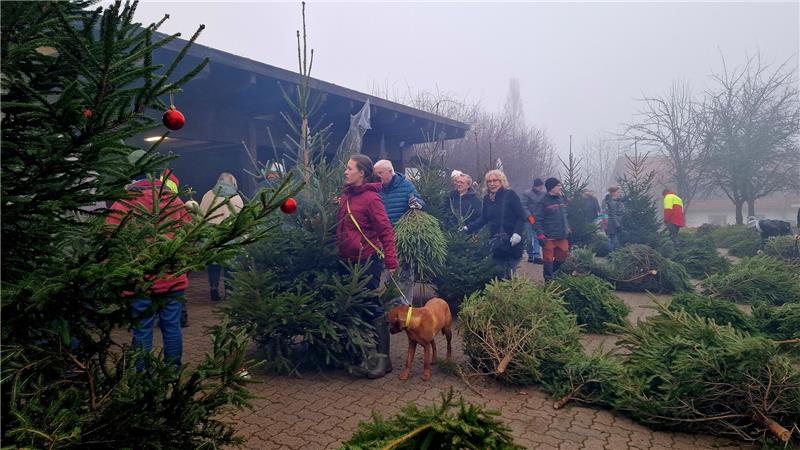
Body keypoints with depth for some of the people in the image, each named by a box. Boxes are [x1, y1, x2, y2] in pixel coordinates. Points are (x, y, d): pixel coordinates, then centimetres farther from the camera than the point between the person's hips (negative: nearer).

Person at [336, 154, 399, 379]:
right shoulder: (345, 196, 9)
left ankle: (383, 357, 8)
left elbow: (386, 231, -15)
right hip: (348, 260, 8)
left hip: (367, 260, -8)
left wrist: (391, 261, -20)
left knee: (373, 308, -3)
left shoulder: (371, 198, -12)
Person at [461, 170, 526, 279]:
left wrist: (517, 233, -20)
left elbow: (521, 216, -8)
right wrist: (468, 228, 1)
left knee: (510, 273, -3)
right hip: (496, 242, 5)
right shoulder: (487, 198, 10)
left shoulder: (510, 195, -6)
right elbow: (483, 219, 13)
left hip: (512, 241, -5)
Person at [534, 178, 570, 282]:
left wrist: (567, 228, 19)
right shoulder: (544, 201, -11)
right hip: (549, 238, -7)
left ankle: (551, 273, 38)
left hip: (562, 237, 7)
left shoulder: (560, 199, 11)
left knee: (562, 257, 17)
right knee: (548, 260, 1)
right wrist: (540, 234, -18)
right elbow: (537, 219, -13)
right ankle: (548, 280, 13)